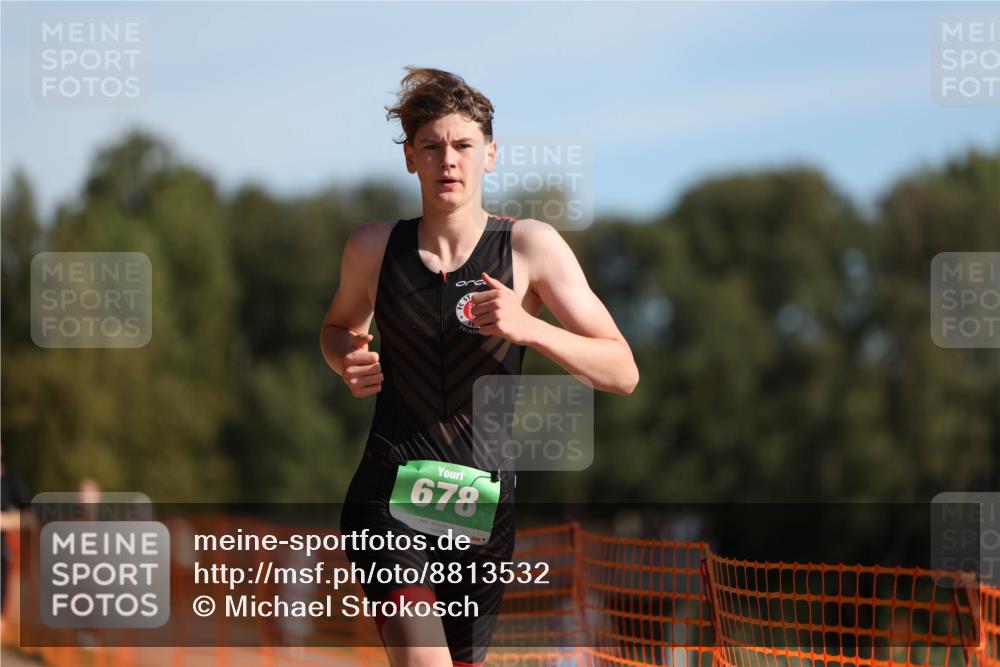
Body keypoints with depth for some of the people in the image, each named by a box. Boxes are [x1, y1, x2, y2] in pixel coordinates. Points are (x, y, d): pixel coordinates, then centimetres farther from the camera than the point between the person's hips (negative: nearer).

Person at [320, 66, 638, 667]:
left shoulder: (531, 246, -2)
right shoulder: (375, 247, 3)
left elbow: (623, 373, -3)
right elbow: (339, 326, 25)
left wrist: (529, 328, -19)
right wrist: (349, 360, 1)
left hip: (484, 506, 1)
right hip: (389, 498, -1)